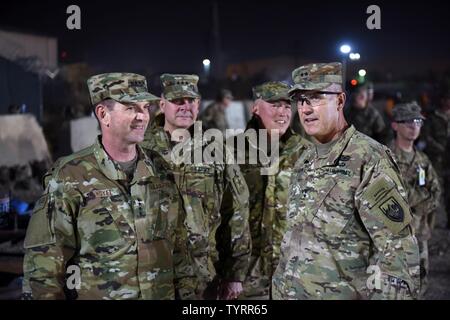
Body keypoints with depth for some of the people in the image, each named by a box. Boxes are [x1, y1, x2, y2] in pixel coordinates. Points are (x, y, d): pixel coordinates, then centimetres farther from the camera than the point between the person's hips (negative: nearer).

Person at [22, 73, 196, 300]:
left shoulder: (162, 172, 2)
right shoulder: (70, 178, -12)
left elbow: (180, 247, 7)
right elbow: (43, 262, -12)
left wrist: (187, 293, 5)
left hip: (163, 293, 4)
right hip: (93, 293, -4)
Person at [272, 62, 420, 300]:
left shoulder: (369, 158, -14)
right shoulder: (303, 162, 9)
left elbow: (398, 249, -17)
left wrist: (386, 294, -21)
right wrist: (280, 289, 14)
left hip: (343, 293, -7)